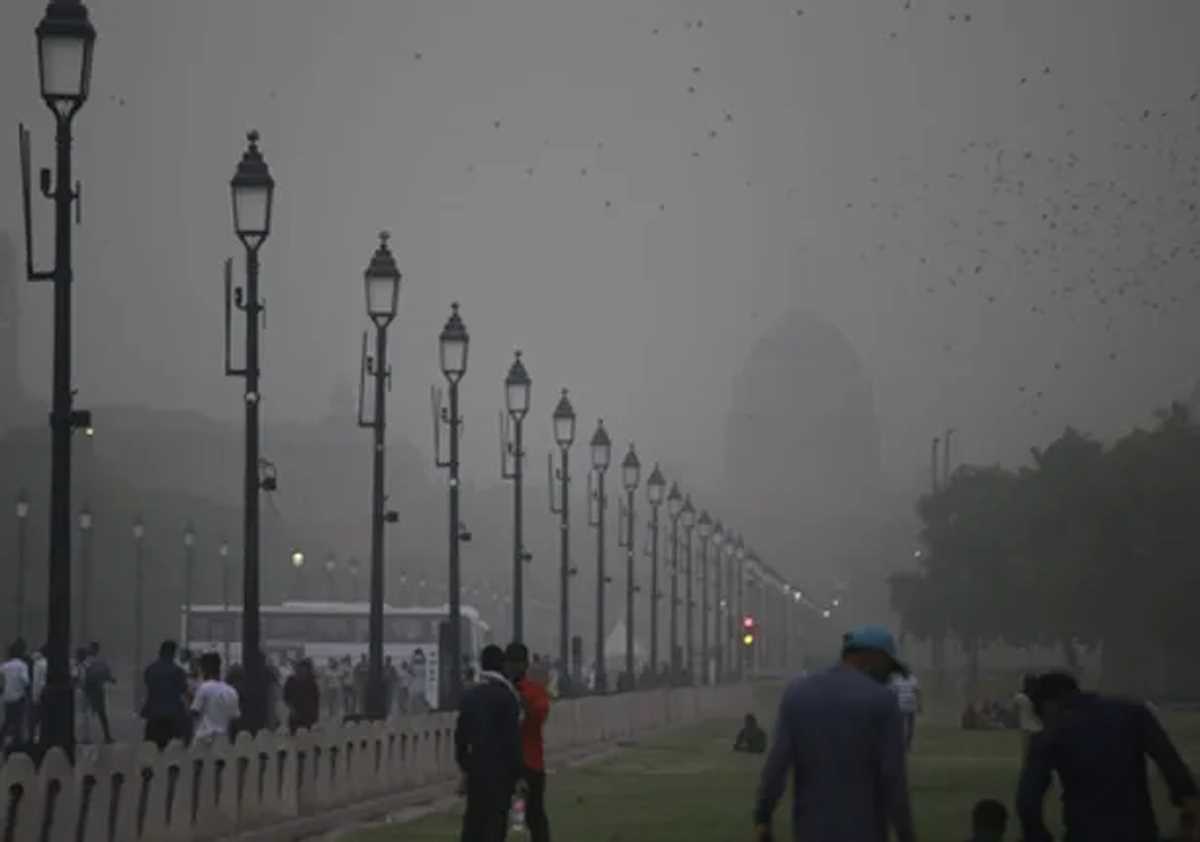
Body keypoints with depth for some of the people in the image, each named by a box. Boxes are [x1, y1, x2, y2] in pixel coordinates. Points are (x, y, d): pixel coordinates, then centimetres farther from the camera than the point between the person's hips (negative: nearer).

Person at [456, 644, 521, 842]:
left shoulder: (470, 695, 6)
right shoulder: (507, 697, -12)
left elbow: (461, 732, 11)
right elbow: (512, 737, -13)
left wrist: (464, 766, 21)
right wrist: (518, 773, -8)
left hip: (476, 767, 5)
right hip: (501, 771, -5)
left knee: (473, 820, 11)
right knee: (496, 821, -1)